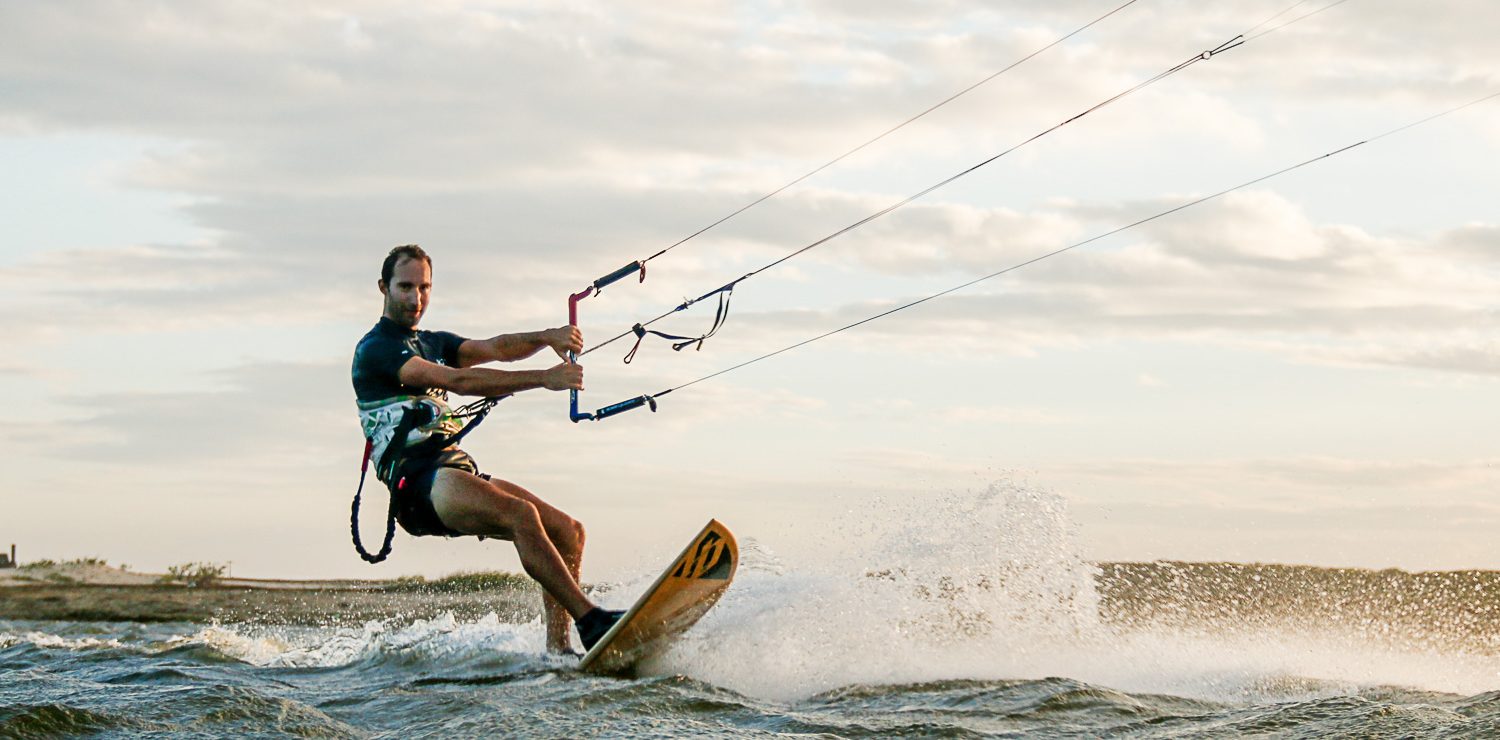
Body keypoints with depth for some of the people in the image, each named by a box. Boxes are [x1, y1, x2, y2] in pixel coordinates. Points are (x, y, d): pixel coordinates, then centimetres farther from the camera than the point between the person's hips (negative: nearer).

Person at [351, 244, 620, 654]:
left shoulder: (433, 343, 26)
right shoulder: (374, 349, -1)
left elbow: (495, 349, 7)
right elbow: (456, 381, -14)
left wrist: (546, 338, -16)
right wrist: (544, 378, -21)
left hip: (459, 470, 9)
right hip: (417, 481, -9)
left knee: (568, 531, -4)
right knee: (521, 514, -31)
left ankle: (558, 650, -11)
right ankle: (591, 620, -36)